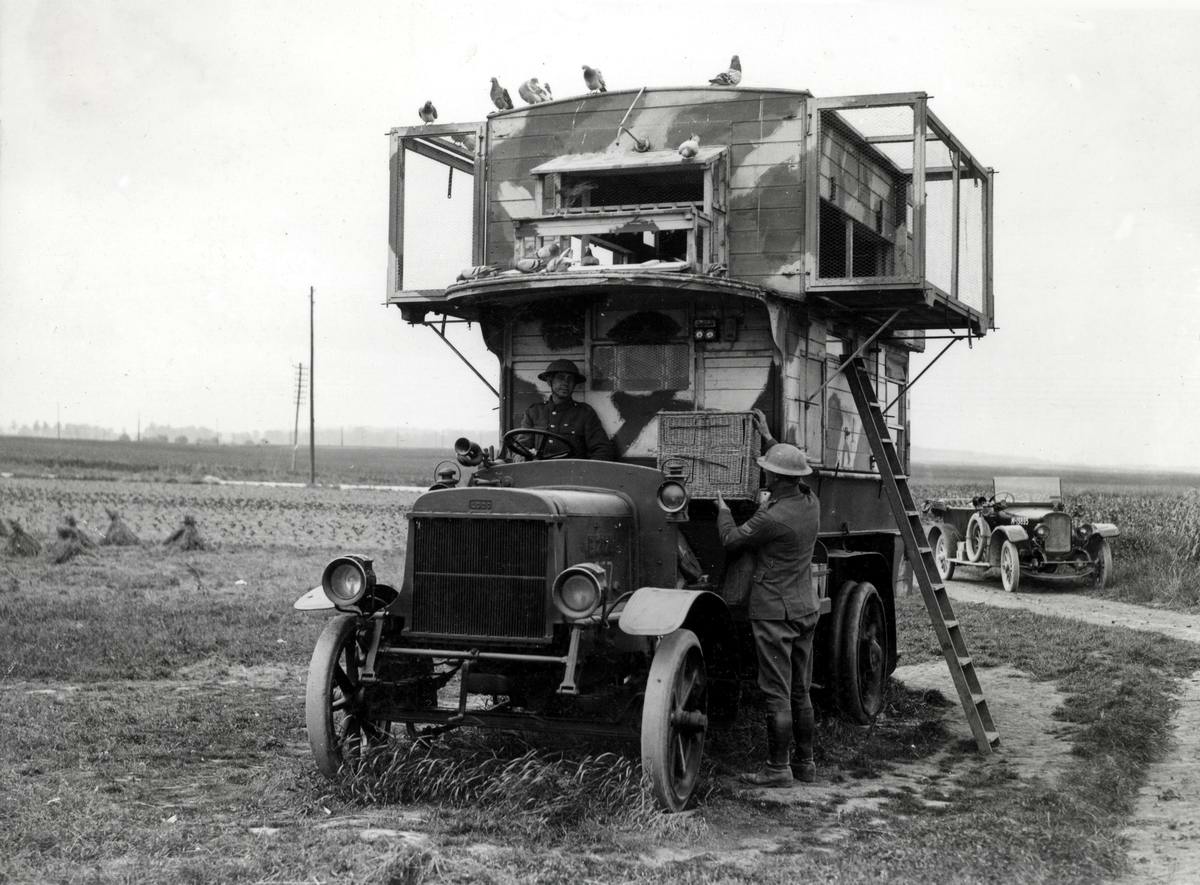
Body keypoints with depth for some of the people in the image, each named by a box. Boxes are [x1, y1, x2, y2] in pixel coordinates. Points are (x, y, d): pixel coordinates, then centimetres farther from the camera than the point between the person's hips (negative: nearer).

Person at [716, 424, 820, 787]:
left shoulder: (771, 517, -21)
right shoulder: (811, 503, 2)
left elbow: (732, 539, -7)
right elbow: (792, 480, 24)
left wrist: (722, 506, 11)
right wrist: (768, 438, 29)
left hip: (773, 612, -8)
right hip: (805, 608, 8)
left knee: (777, 694, -2)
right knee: (800, 692, 15)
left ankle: (777, 769, 4)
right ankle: (805, 764, 22)